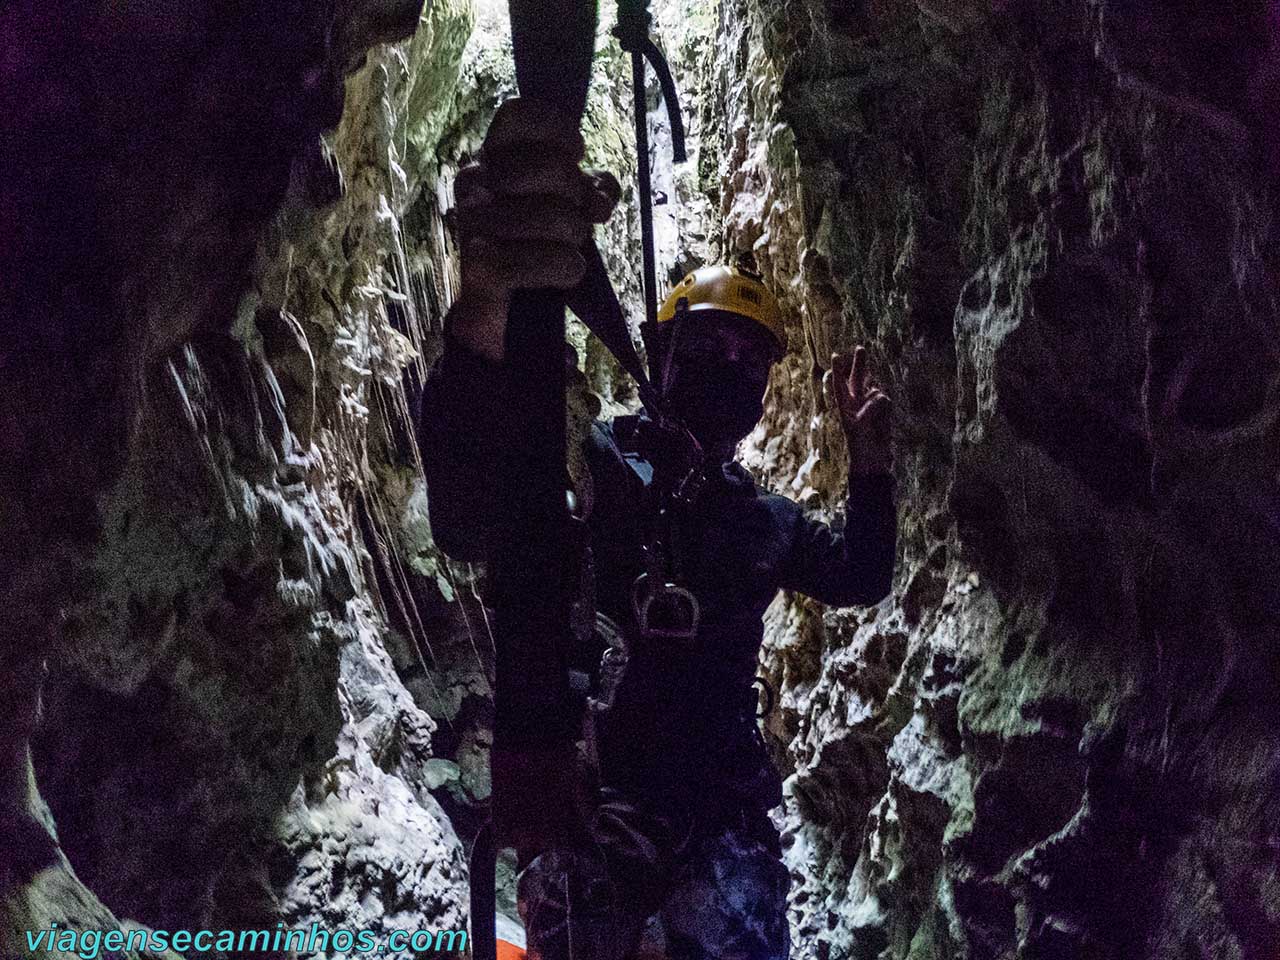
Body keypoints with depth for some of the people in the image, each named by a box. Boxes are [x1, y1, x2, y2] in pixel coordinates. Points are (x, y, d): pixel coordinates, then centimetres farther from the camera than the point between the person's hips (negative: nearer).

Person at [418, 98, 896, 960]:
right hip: (589, 807, -5)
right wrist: (488, 308, -49)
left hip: (723, 811, 5)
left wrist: (869, 461, 11)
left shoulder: (761, 518, 13)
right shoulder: (596, 464, -9)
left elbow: (861, 579, 28)